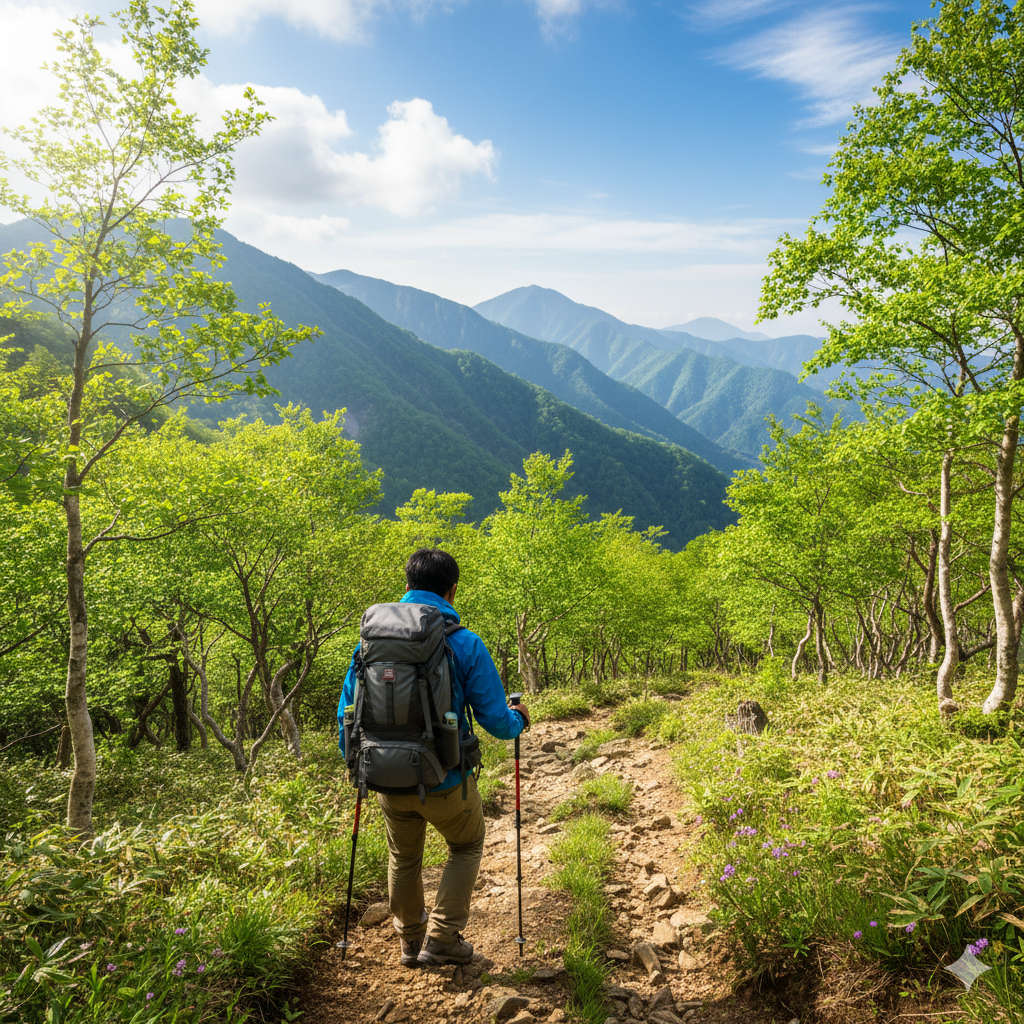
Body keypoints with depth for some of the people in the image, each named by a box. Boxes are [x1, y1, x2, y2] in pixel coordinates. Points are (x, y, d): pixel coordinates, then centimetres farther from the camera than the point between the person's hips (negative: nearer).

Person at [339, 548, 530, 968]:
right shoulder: (465, 645, -16)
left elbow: (348, 709, 4)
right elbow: (495, 720, -12)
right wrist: (518, 719, 11)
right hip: (445, 780, -3)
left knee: (403, 857, 28)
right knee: (466, 847, 26)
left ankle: (411, 940, 44)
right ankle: (442, 938, 25)